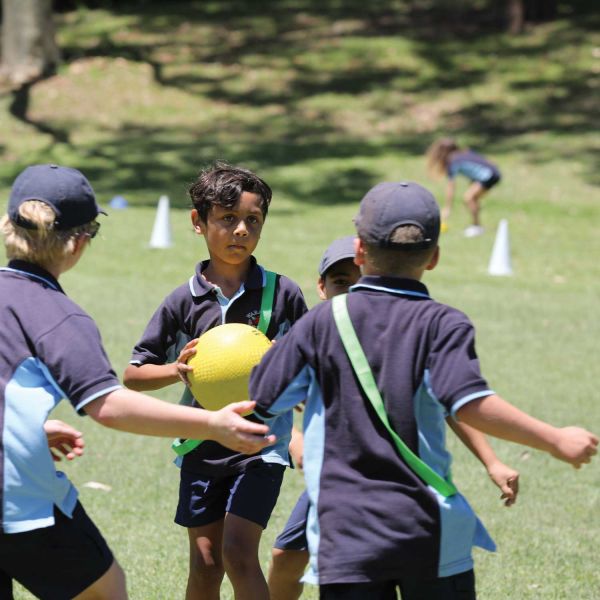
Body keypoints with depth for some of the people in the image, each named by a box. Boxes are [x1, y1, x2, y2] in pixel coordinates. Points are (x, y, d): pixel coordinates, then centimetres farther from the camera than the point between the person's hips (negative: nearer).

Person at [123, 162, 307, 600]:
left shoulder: (282, 293, -4)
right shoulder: (183, 302, -2)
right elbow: (134, 375, 2)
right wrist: (176, 370, -17)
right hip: (202, 445, 2)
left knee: (238, 552, -14)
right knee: (205, 564, 7)